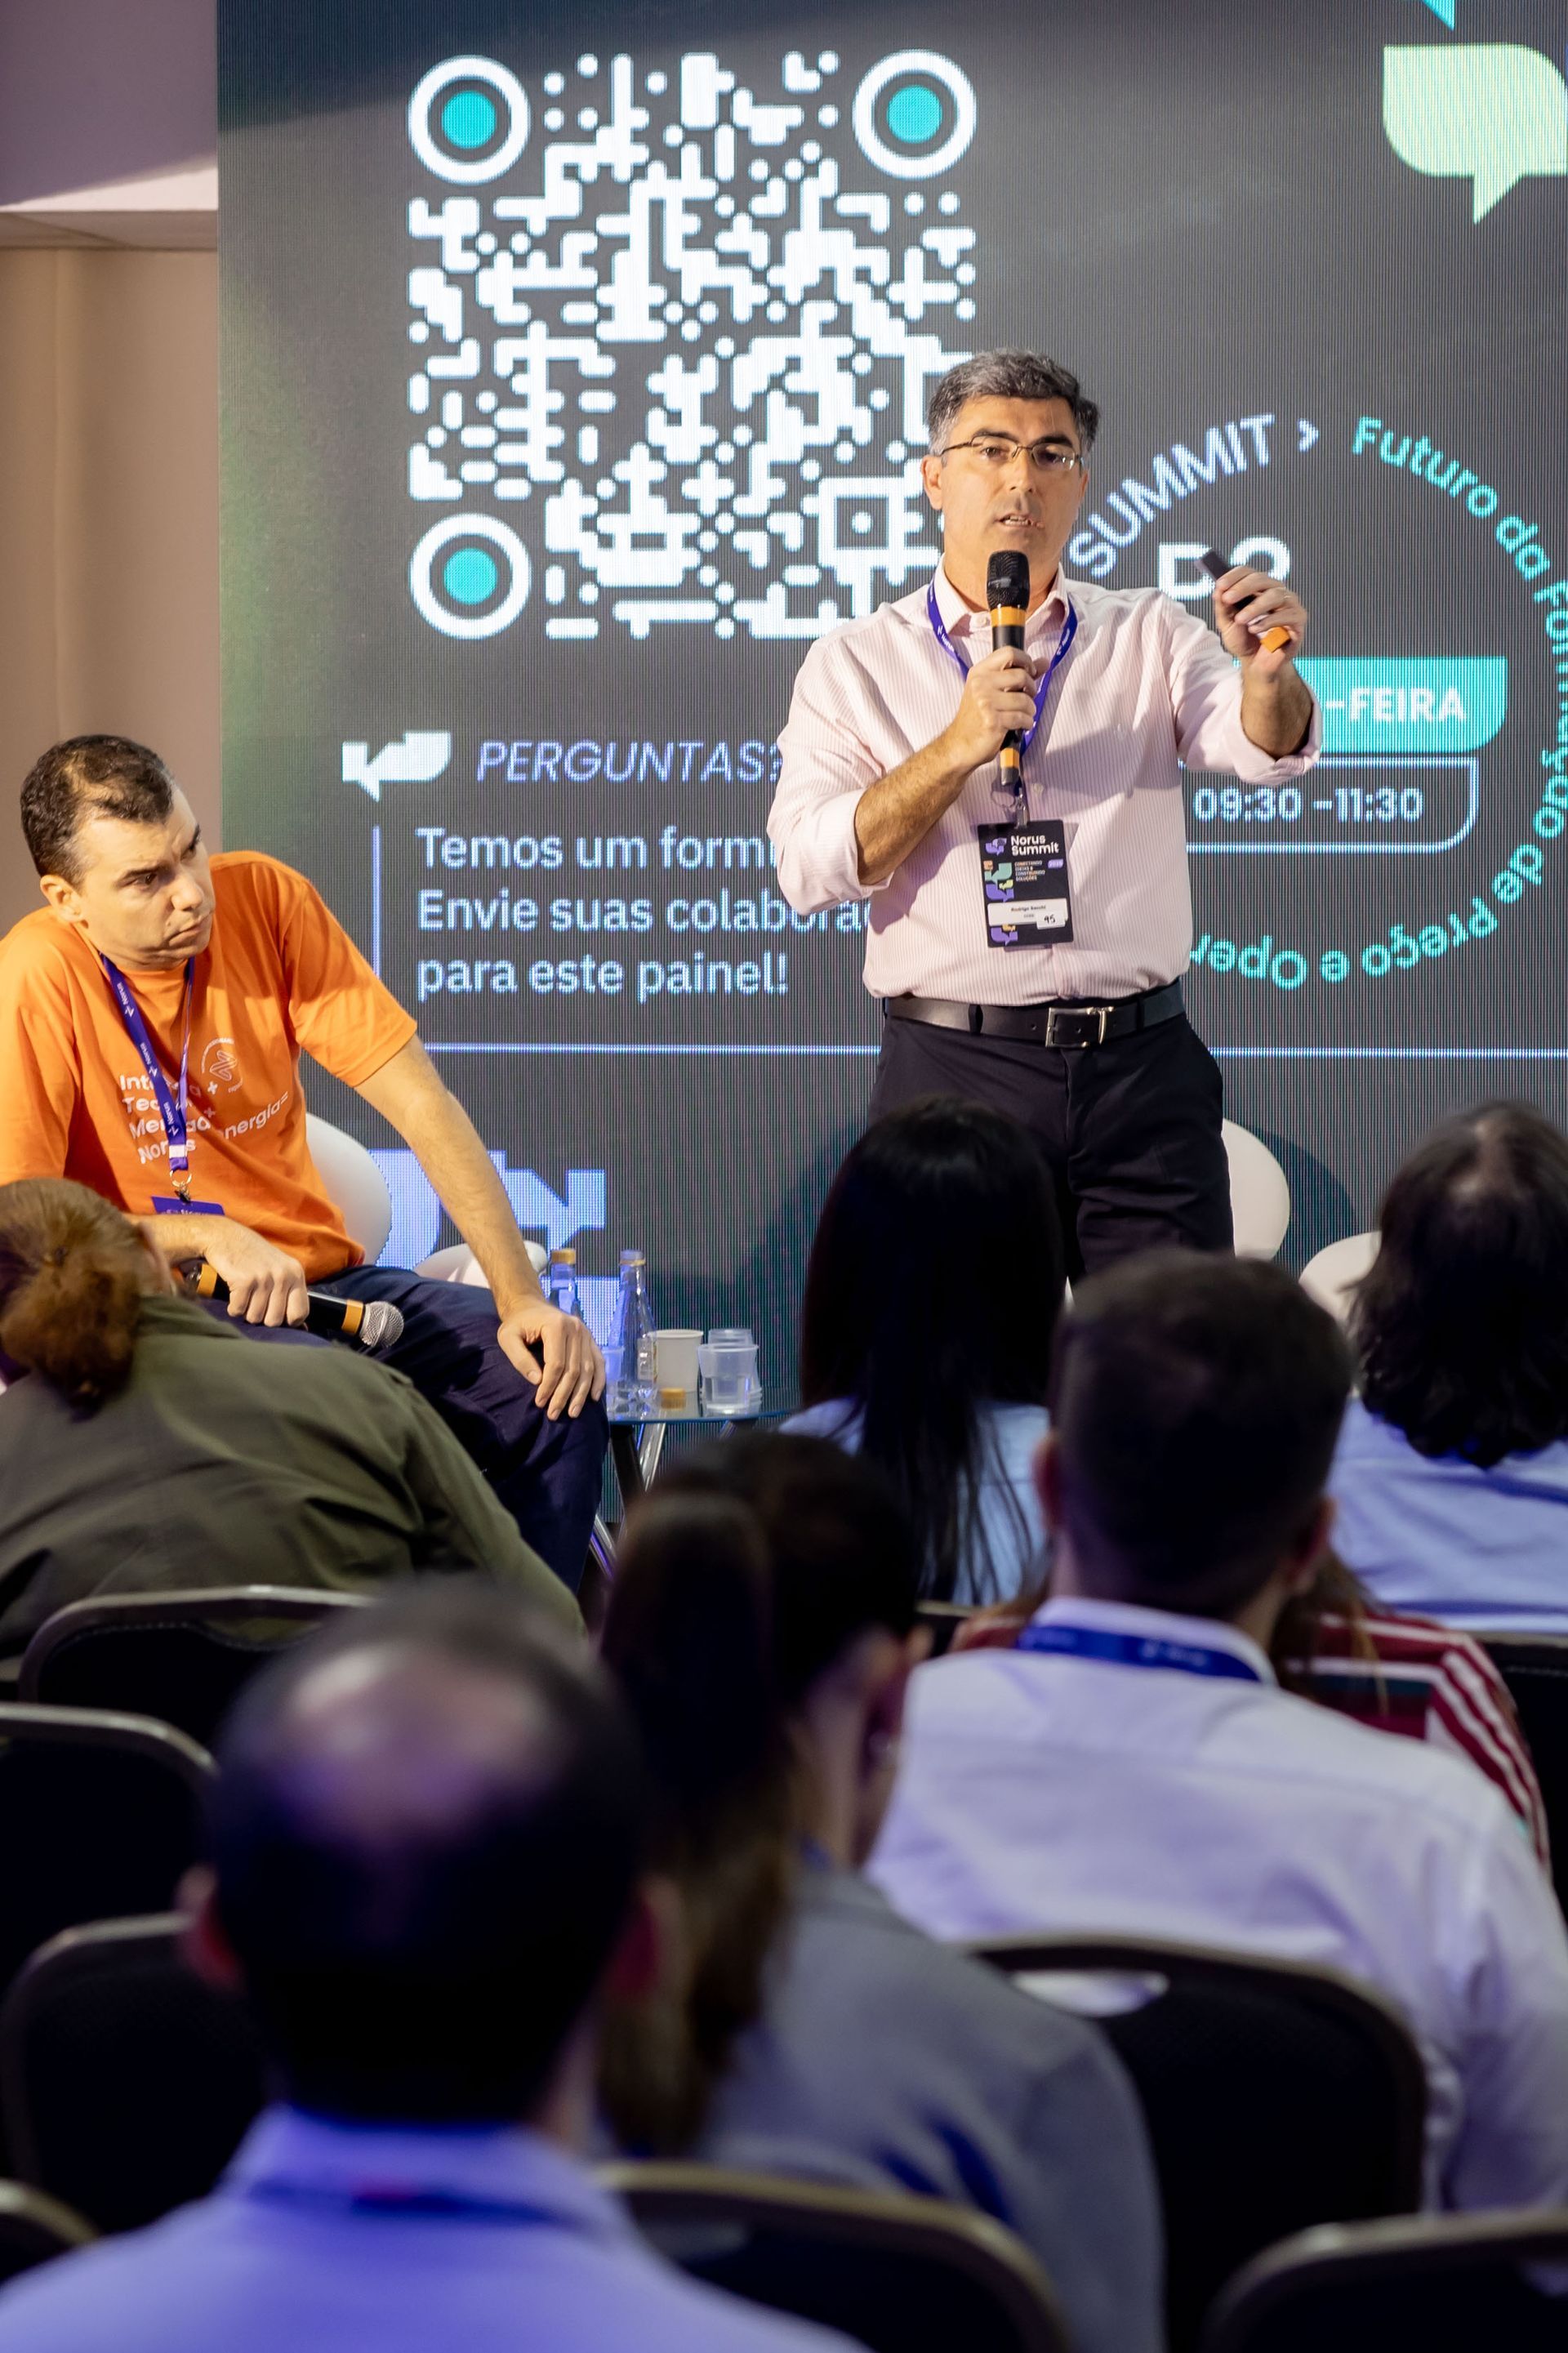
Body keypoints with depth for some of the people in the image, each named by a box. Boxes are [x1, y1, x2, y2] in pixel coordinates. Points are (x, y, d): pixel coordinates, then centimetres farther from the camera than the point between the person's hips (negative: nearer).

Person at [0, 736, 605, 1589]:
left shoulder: (261, 897, -3)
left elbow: (418, 1102, -3)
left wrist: (522, 1297, -11)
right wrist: (207, 1237, -21)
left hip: (320, 1279, 5)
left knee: (558, 1381, -14)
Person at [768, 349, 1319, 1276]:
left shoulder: (1147, 636, 10)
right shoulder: (856, 663, 7)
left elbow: (1267, 750, -8)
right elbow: (810, 868, -5)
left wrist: (1269, 671, -30)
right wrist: (957, 748, -15)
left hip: (1142, 1068, 1)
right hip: (953, 1069, -1)